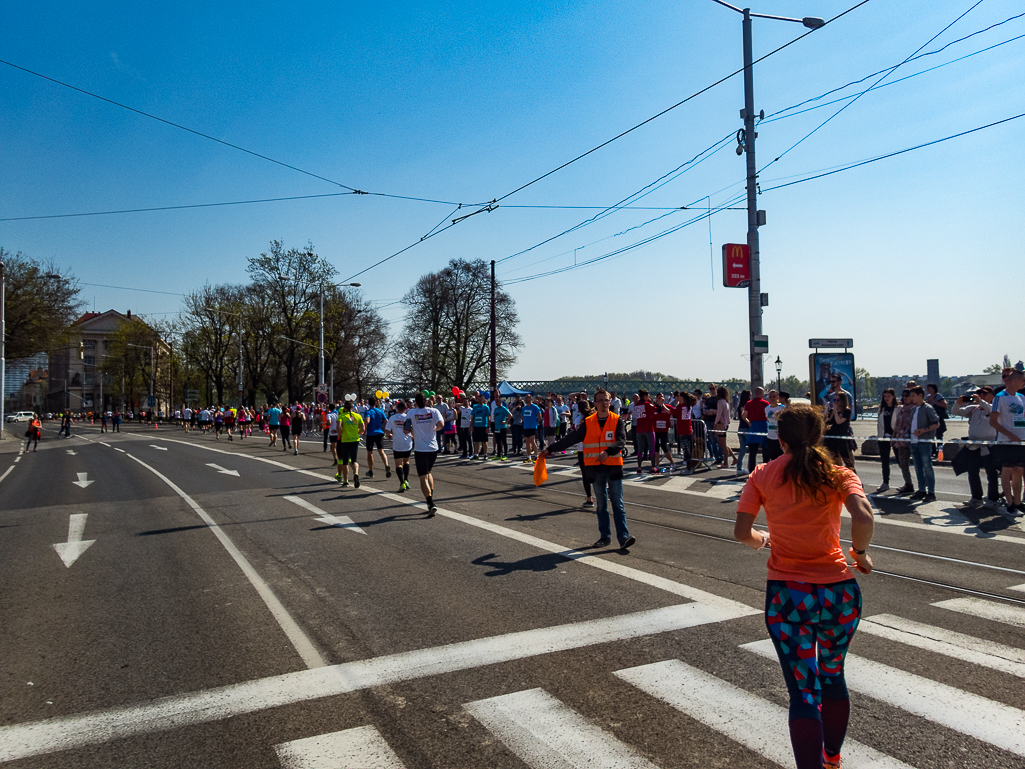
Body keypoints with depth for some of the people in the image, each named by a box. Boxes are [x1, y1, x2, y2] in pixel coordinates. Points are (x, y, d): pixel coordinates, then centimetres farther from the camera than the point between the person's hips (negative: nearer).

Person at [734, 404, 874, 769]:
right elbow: (863, 516, -19)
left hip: (786, 594, -2)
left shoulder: (763, 475, -2)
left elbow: (741, 532, -5)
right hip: (839, 591, 2)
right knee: (832, 677, 25)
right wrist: (860, 552, -1)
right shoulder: (838, 474, -2)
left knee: (803, 693, 4)